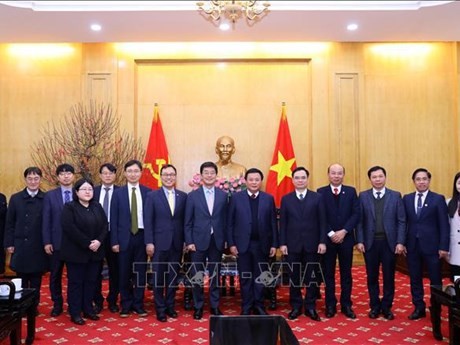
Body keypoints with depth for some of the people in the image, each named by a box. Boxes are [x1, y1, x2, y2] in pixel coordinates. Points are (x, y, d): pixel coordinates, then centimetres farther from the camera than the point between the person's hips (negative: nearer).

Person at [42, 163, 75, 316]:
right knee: (55, 276, 10)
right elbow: (46, 221, 0)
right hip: (56, 242, 1)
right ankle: (57, 304, 25)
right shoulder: (49, 195, 3)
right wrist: (47, 242, -6)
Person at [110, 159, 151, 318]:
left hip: (142, 236, 1)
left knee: (140, 272, 8)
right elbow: (113, 219, 0)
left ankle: (138, 304, 21)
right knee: (124, 273, 7)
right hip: (124, 238, 0)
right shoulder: (118, 193, 1)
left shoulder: (148, 192, 2)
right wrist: (114, 241, -6)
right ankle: (126, 305, 21)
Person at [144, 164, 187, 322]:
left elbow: (185, 220, 6)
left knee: (173, 277, 11)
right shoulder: (152, 196, -1)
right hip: (159, 243, -2)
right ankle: (160, 309, 17)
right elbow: (148, 221, -4)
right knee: (159, 278, 6)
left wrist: (186, 241, 2)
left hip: (177, 244, 2)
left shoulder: (183, 196, 5)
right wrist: (149, 242, -10)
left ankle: (170, 306, 26)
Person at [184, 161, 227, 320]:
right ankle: (198, 306, 21)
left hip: (216, 241, 1)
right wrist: (189, 242, -6)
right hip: (198, 241, -1)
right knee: (197, 276, 6)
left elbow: (224, 220, 5)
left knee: (215, 275, 10)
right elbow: (188, 222, -1)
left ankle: (215, 305, 23)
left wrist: (225, 240, 2)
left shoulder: (223, 195, 4)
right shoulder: (193, 196, -1)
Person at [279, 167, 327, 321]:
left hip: (312, 244, 0)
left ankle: (310, 307, 19)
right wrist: (282, 243, -3)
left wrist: (322, 242, -6)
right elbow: (283, 223, 3)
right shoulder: (286, 199, 5)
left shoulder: (317, 198, 3)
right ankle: (296, 307, 20)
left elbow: (322, 222, 1)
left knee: (312, 277, 6)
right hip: (292, 244, 1)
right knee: (294, 277, 7)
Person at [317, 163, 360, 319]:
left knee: (346, 273, 8)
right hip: (327, 238, -1)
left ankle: (346, 305, 19)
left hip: (346, 238, 1)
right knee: (328, 273, 6)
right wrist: (331, 233, -13)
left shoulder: (351, 191, 5)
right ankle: (330, 305, 17)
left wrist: (343, 231, -12)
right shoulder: (321, 192, 0)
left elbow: (356, 214, -2)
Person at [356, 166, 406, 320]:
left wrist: (400, 242, -8)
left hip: (389, 242, 0)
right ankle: (375, 306, 24)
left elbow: (401, 221, -1)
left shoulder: (396, 196, 2)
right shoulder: (363, 196, 3)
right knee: (372, 277, 9)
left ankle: (386, 307, 24)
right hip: (370, 242, 0)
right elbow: (360, 221, 1)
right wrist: (359, 241, -6)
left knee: (389, 277, 9)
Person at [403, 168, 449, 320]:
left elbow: (444, 225, -5)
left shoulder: (438, 199, -2)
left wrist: (443, 246, -11)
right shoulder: (407, 198, 7)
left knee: (435, 279, 7)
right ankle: (419, 308, 23)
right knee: (415, 278, 10)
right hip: (412, 246, 3)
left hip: (431, 246, -3)